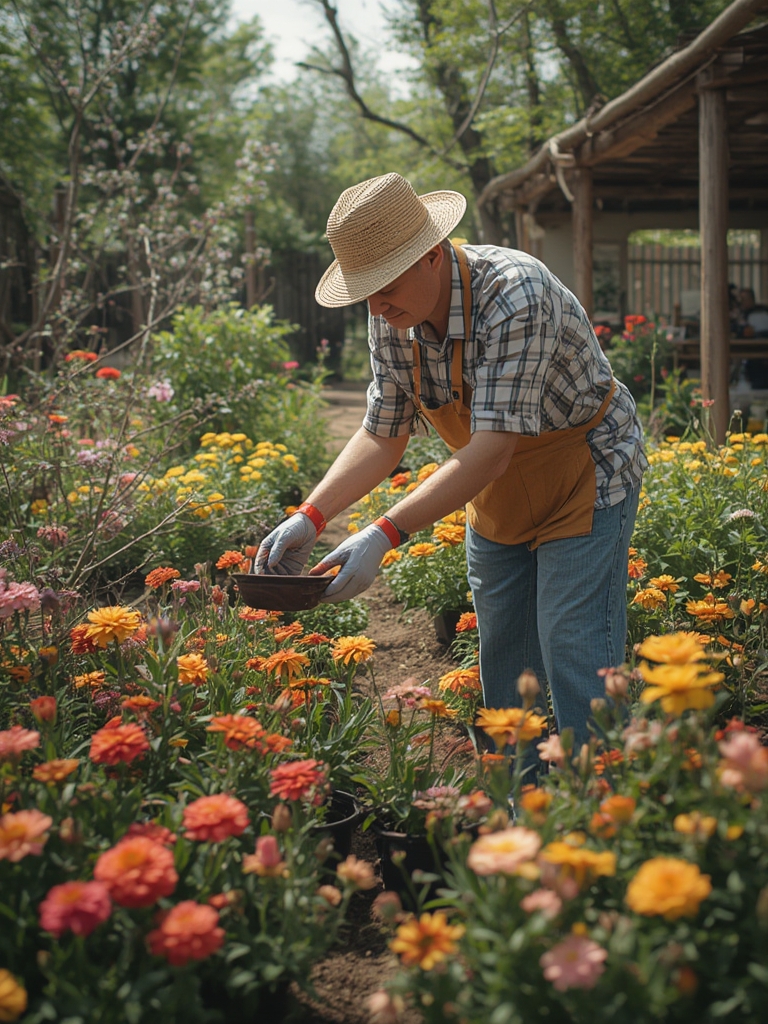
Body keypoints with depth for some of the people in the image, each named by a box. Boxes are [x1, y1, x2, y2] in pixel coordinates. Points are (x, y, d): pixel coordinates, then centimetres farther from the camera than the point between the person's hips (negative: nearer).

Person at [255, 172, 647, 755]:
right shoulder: (391, 318, -9)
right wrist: (311, 517, -16)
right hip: (496, 498, 7)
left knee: (578, 680, -11)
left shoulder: (514, 294, -32)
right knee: (502, 679, 11)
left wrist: (385, 535, -43)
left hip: (585, 483, -7)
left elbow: (492, 449, -37)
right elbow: (383, 437, -1)